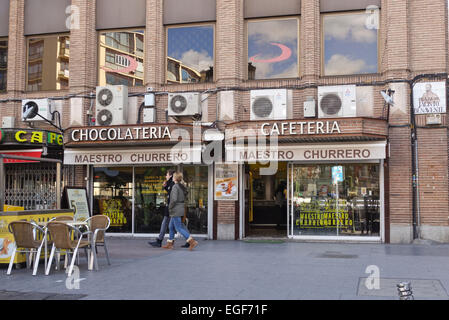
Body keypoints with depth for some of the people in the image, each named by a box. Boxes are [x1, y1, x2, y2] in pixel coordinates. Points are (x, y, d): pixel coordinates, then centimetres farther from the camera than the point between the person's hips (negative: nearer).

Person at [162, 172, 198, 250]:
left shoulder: (175, 187, -16)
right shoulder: (182, 187, 10)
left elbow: (174, 199, -23)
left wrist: (170, 207, -9)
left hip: (176, 210, -9)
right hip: (181, 209, 9)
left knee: (179, 228, -6)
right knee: (171, 226, 17)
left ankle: (192, 241, -10)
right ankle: (169, 244, 21)